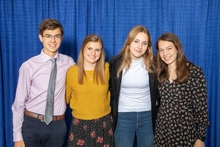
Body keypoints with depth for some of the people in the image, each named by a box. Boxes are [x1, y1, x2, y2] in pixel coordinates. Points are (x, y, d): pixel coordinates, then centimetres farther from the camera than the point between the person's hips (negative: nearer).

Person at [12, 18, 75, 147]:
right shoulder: (28, 66, -10)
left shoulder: (69, 62, -2)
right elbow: (19, 102, -6)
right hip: (32, 123, -2)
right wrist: (17, 136, -4)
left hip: (57, 125, 2)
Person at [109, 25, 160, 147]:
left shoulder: (152, 64, -5)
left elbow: (157, 90, 9)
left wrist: (155, 106, 2)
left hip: (148, 116, 1)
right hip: (123, 116, -1)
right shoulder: (115, 63, -6)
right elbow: (110, 88, 8)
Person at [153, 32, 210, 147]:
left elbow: (201, 107, -10)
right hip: (161, 131, 4)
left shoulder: (195, 71, -10)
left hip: (185, 132, -4)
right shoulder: (160, 73, 5)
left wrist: (200, 137, -10)